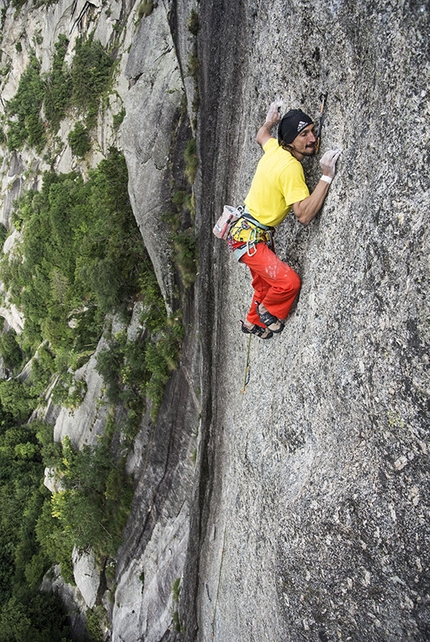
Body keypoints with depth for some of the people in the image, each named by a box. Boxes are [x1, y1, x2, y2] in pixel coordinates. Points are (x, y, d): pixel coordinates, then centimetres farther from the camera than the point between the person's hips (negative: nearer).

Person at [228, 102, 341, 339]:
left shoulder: (274, 148, -1)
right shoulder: (291, 167, -26)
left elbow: (261, 136, 23)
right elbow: (304, 214, -33)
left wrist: (270, 121, 41)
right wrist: (326, 177, -33)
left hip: (246, 229, 10)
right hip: (247, 238, -10)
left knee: (265, 282, 22)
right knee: (289, 282, -16)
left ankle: (253, 322, 42)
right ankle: (267, 313, 12)